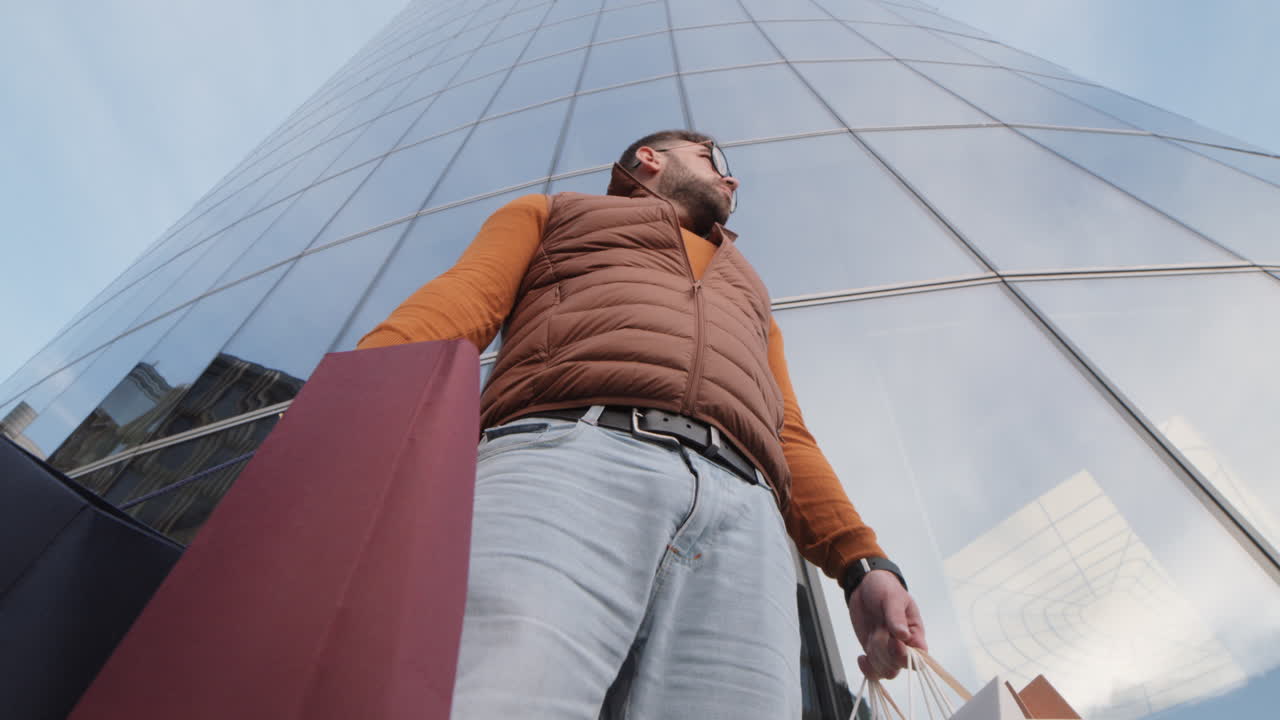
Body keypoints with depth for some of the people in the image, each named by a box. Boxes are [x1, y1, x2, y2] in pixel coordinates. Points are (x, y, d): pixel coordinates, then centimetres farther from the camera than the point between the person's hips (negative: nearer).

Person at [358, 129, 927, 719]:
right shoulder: (552, 212, 32)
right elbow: (463, 299, 12)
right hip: (568, 453, -3)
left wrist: (862, 563, 11)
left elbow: (788, 438, 28)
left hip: (742, 509, 4)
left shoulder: (748, 301, 40)